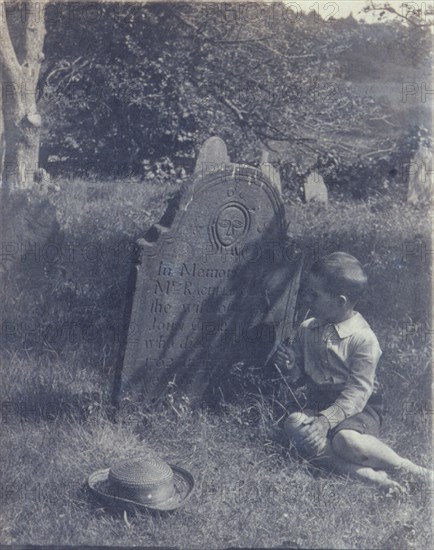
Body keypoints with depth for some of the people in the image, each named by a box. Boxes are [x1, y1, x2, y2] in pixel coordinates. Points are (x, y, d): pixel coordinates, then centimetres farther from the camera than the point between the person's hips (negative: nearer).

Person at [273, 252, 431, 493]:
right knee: (294, 424, -28)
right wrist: (291, 368, -9)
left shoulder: (363, 339, -14)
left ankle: (410, 470, -15)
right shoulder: (307, 330, 5)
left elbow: (358, 392, -18)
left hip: (358, 407, -5)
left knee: (345, 439, -36)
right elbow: (299, 378, 15)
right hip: (318, 400, 5)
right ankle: (368, 475, -35)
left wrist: (326, 420, -29)